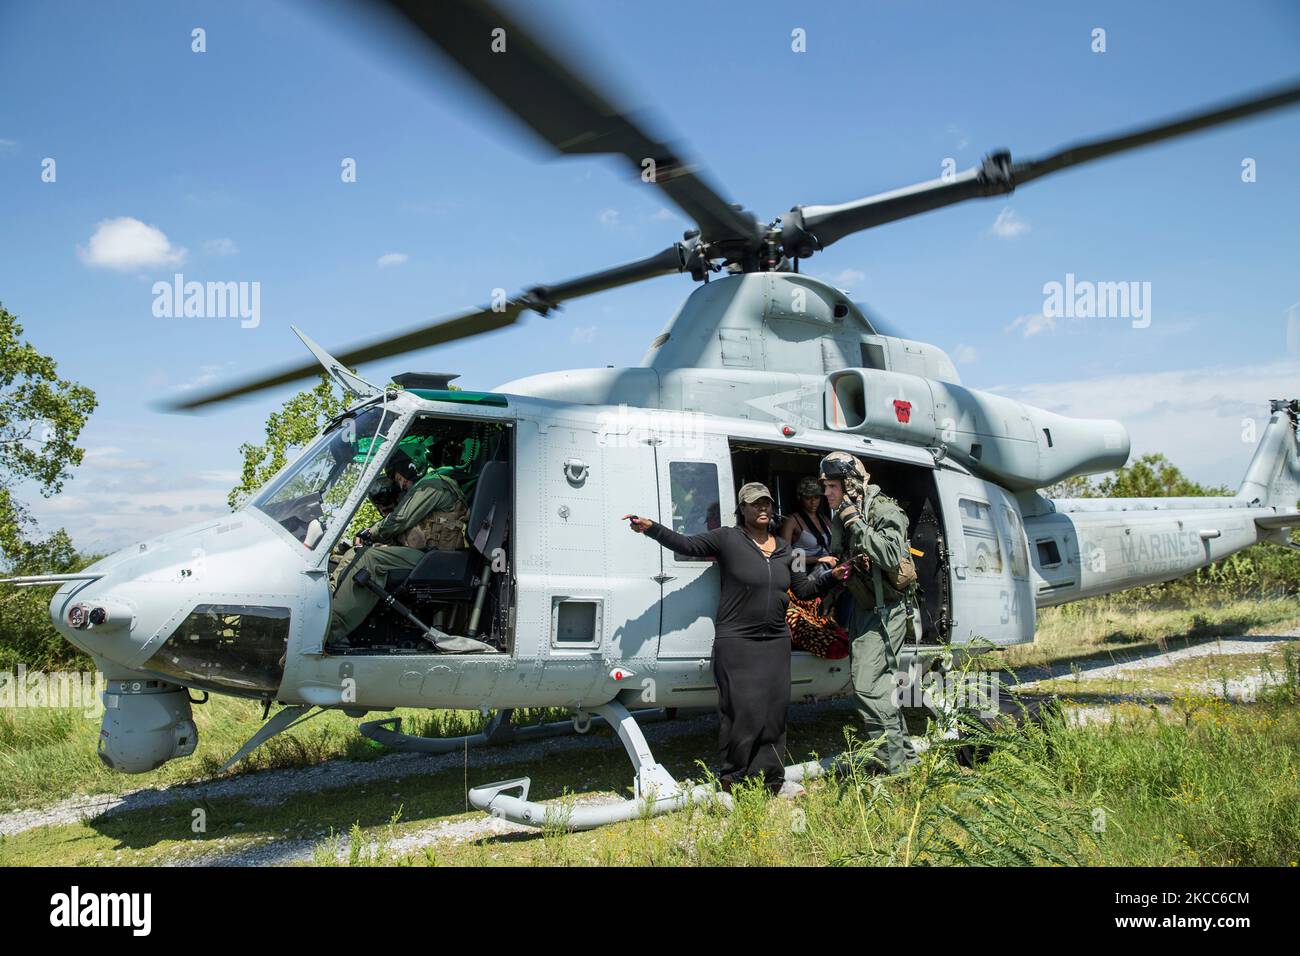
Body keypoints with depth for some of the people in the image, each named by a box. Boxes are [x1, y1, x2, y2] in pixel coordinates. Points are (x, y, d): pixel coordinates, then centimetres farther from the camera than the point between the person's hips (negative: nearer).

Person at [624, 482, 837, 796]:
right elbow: (687, 544, -8)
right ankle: (733, 780, 6)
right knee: (741, 710, -7)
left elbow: (803, 588, 21)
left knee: (774, 711, 8)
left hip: (776, 642, 6)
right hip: (736, 641, -5)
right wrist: (652, 528, -20)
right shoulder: (727, 539, -3)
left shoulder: (783, 550, 13)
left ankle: (772, 779, 19)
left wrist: (828, 573, 7)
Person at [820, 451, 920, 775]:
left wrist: (857, 523, -26)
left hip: (887, 609, -9)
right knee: (880, 685, 14)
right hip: (863, 608, 9)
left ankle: (895, 765, -9)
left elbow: (891, 557, -29)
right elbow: (838, 562, 22)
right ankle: (906, 755, 26)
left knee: (867, 687, -16)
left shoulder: (884, 511, -15)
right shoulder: (840, 518, 9)